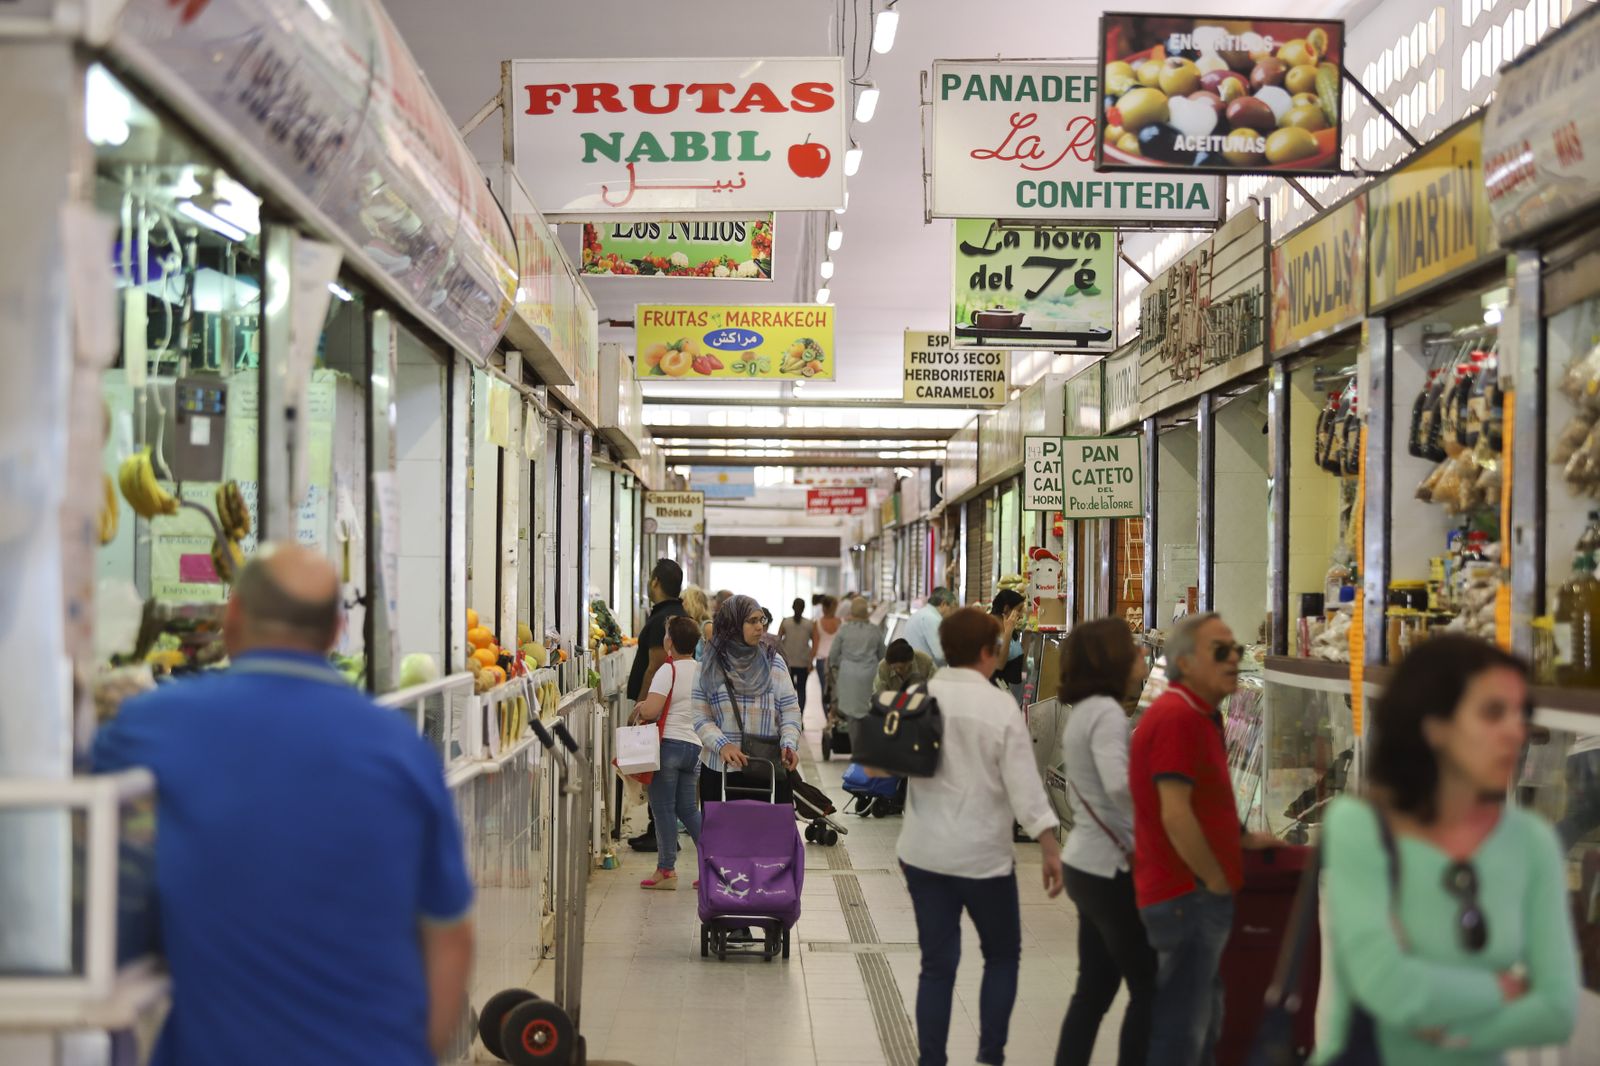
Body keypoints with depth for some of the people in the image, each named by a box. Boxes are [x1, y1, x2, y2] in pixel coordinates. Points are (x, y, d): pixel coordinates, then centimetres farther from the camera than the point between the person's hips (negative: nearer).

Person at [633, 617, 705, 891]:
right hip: (694, 744, 7)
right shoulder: (702, 671, 10)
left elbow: (650, 710, -22)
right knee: (687, 808, 15)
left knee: (663, 808, 1)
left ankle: (667, 870, 6)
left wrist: (640, 710, -2)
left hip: (668, 743, -7)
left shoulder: (669, 671, -12)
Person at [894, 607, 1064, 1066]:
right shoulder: (1001, 706, -12)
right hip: (983, 854, -3)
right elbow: (1024, 783, -13)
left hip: (924, 852, 3)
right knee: (1002, 956, 16)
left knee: (937, 964, 9)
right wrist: (1050, 848, -8)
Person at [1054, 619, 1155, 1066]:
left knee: (1095, 988, 13)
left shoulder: (1083, 711, 11)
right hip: (1110, 868, -9)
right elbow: (1119, 785, -32)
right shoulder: (1107, 712, -18)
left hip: (1085, 862, 9)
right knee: (1149, 987, 0)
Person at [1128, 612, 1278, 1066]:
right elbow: (1175, 816, -24)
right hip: (1189, 895, -11)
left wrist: (1240, 840, 17)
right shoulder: (1178, 717, -19)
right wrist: (1218, 883, -16)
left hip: (1196, 895, 11)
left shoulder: (1197, 716, 15)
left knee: (1203, 1023, 19)